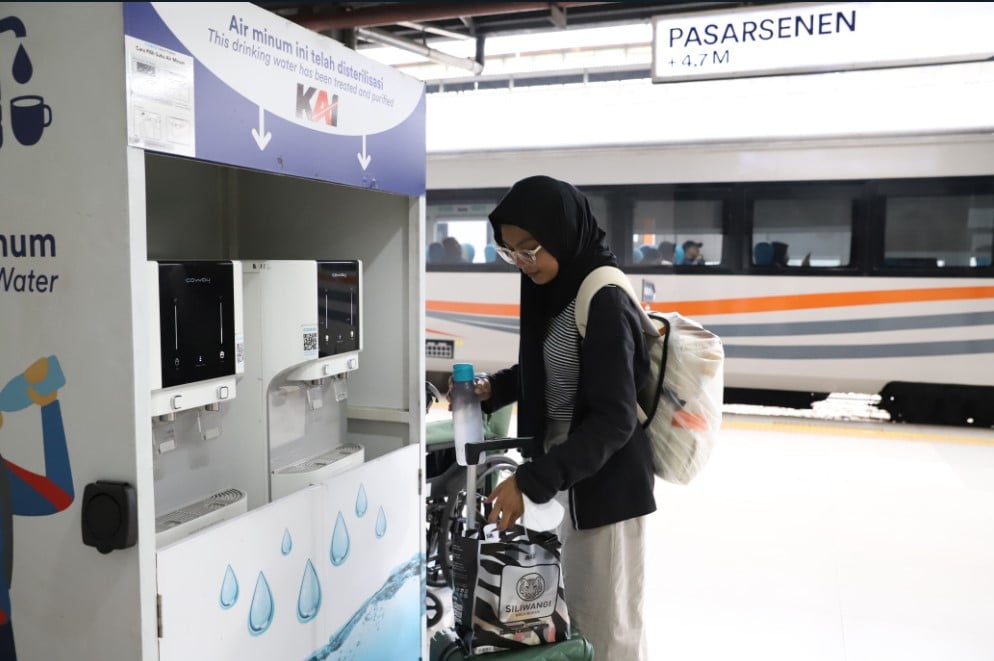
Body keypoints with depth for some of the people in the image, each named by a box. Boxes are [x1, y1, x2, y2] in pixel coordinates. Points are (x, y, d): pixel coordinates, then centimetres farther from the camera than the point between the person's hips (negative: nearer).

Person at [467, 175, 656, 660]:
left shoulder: (605, 300, -23)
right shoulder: (553, 288, 3)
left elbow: (614, 421, -26)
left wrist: (531, 481, -29)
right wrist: (493, 388, 1)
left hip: (607, 483, -8)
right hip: (571, 475, 8)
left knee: (608, 621, 8)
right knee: (577, 608, 23)